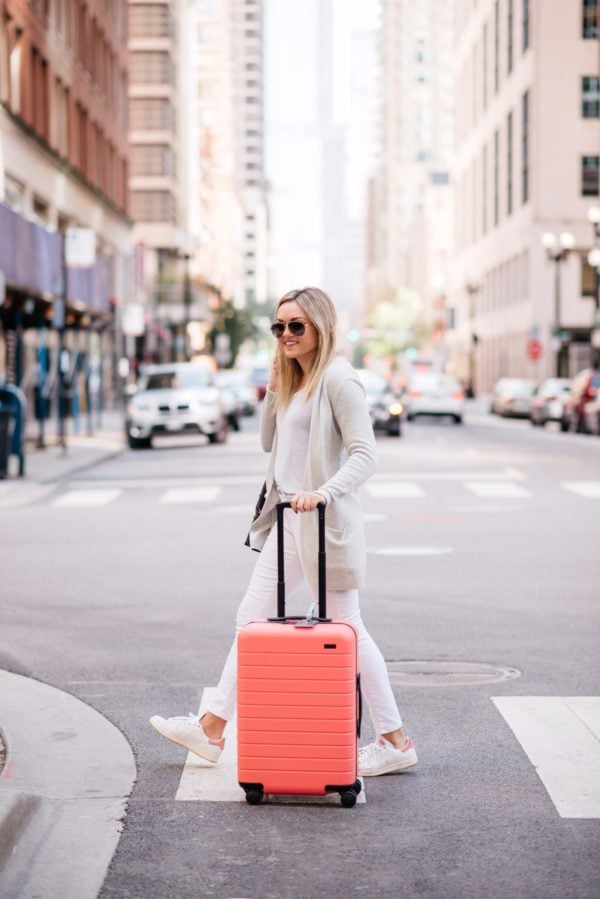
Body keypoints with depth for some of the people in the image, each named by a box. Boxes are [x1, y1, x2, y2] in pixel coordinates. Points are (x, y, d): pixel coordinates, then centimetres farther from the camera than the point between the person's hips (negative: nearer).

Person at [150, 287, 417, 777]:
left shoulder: (339, 379, -12)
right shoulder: (293, 381, 15)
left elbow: (364, 454, -17)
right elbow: (269, 442, 17)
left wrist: (324, 492, -32)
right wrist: (274, 390, 5)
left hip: (324, 520, -9)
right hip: (289, 518, 9)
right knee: (252, 618, 10)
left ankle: (396, 741, 8)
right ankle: (213, 728, 17)